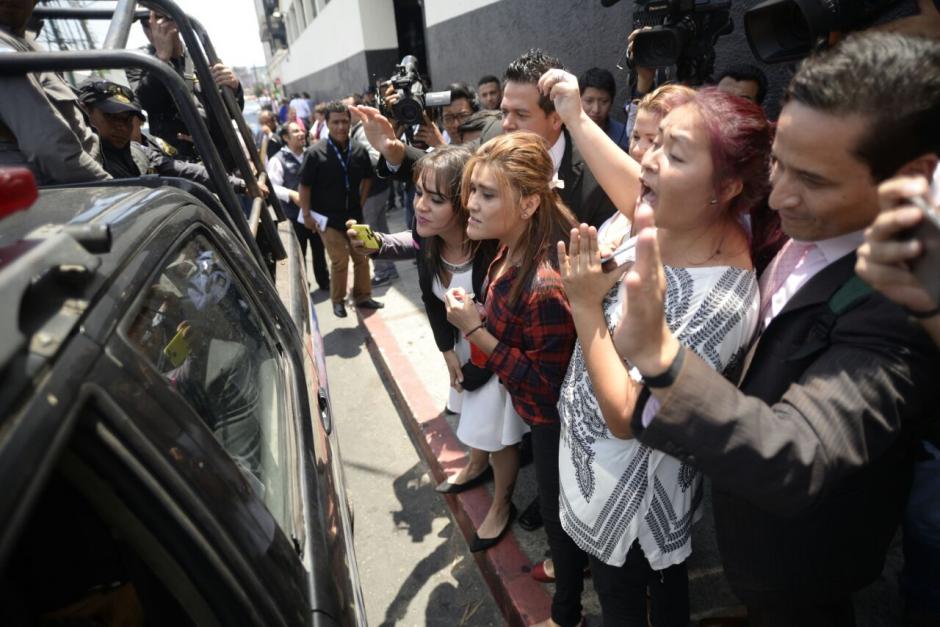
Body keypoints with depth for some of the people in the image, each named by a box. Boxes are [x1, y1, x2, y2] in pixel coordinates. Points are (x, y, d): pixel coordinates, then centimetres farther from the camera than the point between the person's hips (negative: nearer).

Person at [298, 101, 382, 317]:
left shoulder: (359, 151, -5)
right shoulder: (315, 152, -15)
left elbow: (367, 178, 12)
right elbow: (304, 186, -9)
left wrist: (361, 203, 9)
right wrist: (307, 215, -9)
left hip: (354, 215, 4)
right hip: (328, 217, -4)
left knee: (362, 257, 9)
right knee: (340, 260, -2)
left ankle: (362, 296, 27)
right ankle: (338, 300, 19)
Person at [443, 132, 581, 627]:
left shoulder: (545, 284, -37)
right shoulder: (509, 252, -9)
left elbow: (546, 380, -28)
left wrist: (474, 331, -29)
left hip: (553, 415, -8)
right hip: (535, 408, 8)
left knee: (559, 507, 17)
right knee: (551, 498, 31)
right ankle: (569, 565, 61)